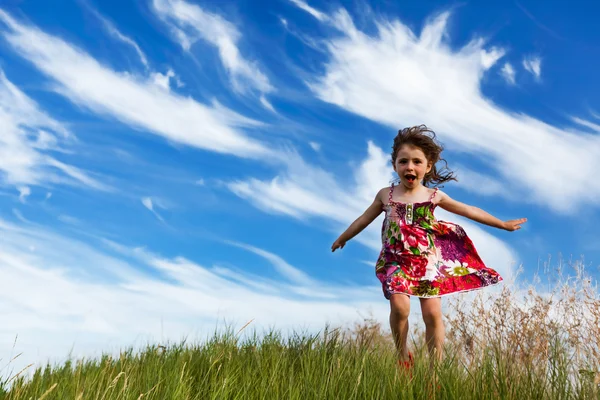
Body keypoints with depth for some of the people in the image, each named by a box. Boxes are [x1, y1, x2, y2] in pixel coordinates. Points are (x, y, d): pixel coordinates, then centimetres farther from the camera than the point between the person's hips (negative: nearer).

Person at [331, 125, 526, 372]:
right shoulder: (386, 195, 2)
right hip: (397, 261, -1)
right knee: (399, 306, -20)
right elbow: (364, 219, 15)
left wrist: (503, 224, 17)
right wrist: (343, 238, 25)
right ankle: (403, 357, 4)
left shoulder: (434, 196, 2)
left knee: (432, 313, -4)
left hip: (428, 262, 1)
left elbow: (469, 211, 11)